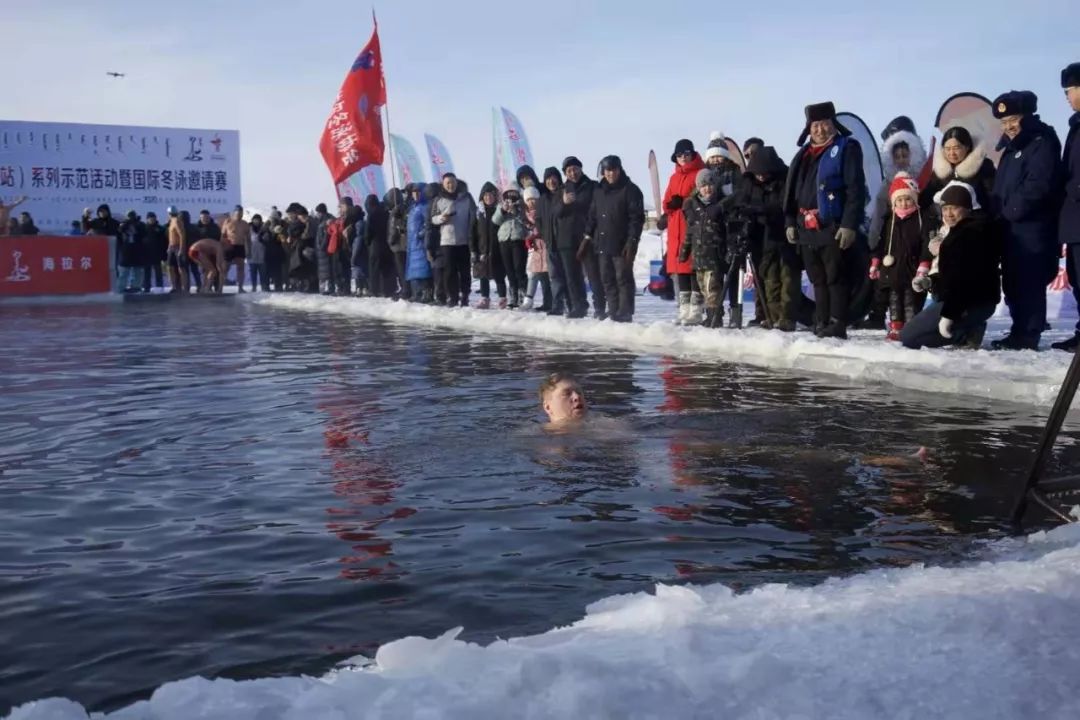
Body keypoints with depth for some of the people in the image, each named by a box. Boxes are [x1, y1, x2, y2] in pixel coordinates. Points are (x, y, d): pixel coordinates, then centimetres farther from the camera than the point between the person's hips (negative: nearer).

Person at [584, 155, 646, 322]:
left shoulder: (630, 190, -4)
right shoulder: (599, 191, 16)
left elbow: (637, 217, -10)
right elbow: (592, 216, 20)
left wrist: (632, 241, -18)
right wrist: (588, 236, 11)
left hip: (622, 245, -7)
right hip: (603, 244, 7)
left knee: (623, 279, -5)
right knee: (608, 280, 8)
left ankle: (624, 313, -3)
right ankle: (613, 312, 13)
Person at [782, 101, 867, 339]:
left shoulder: (846, 148, -3)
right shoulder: (803, 154, 19)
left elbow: (855, 190, -11)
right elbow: (791, 190, 21)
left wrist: (849, 224, -18)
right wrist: (790, 221, 13)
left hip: (832, 228, -7)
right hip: (806, 228, 7)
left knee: (835, 278, -6)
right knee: (817, 280, 11)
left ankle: (837, 325, -4)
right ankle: (822, 323, 17)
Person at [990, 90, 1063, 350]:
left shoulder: (1043, 143, -7)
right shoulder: (1012, 147, 22)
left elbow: (1038, 186, -19)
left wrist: (1012, 210, -13)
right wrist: (1001, 212, 10)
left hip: (1033, 227, -9)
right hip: (1012, 227, 9)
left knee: (1029, 283, -9)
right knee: (1013, 283, 11)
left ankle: (1027, 336, -7)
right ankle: (1020, 332, 18)